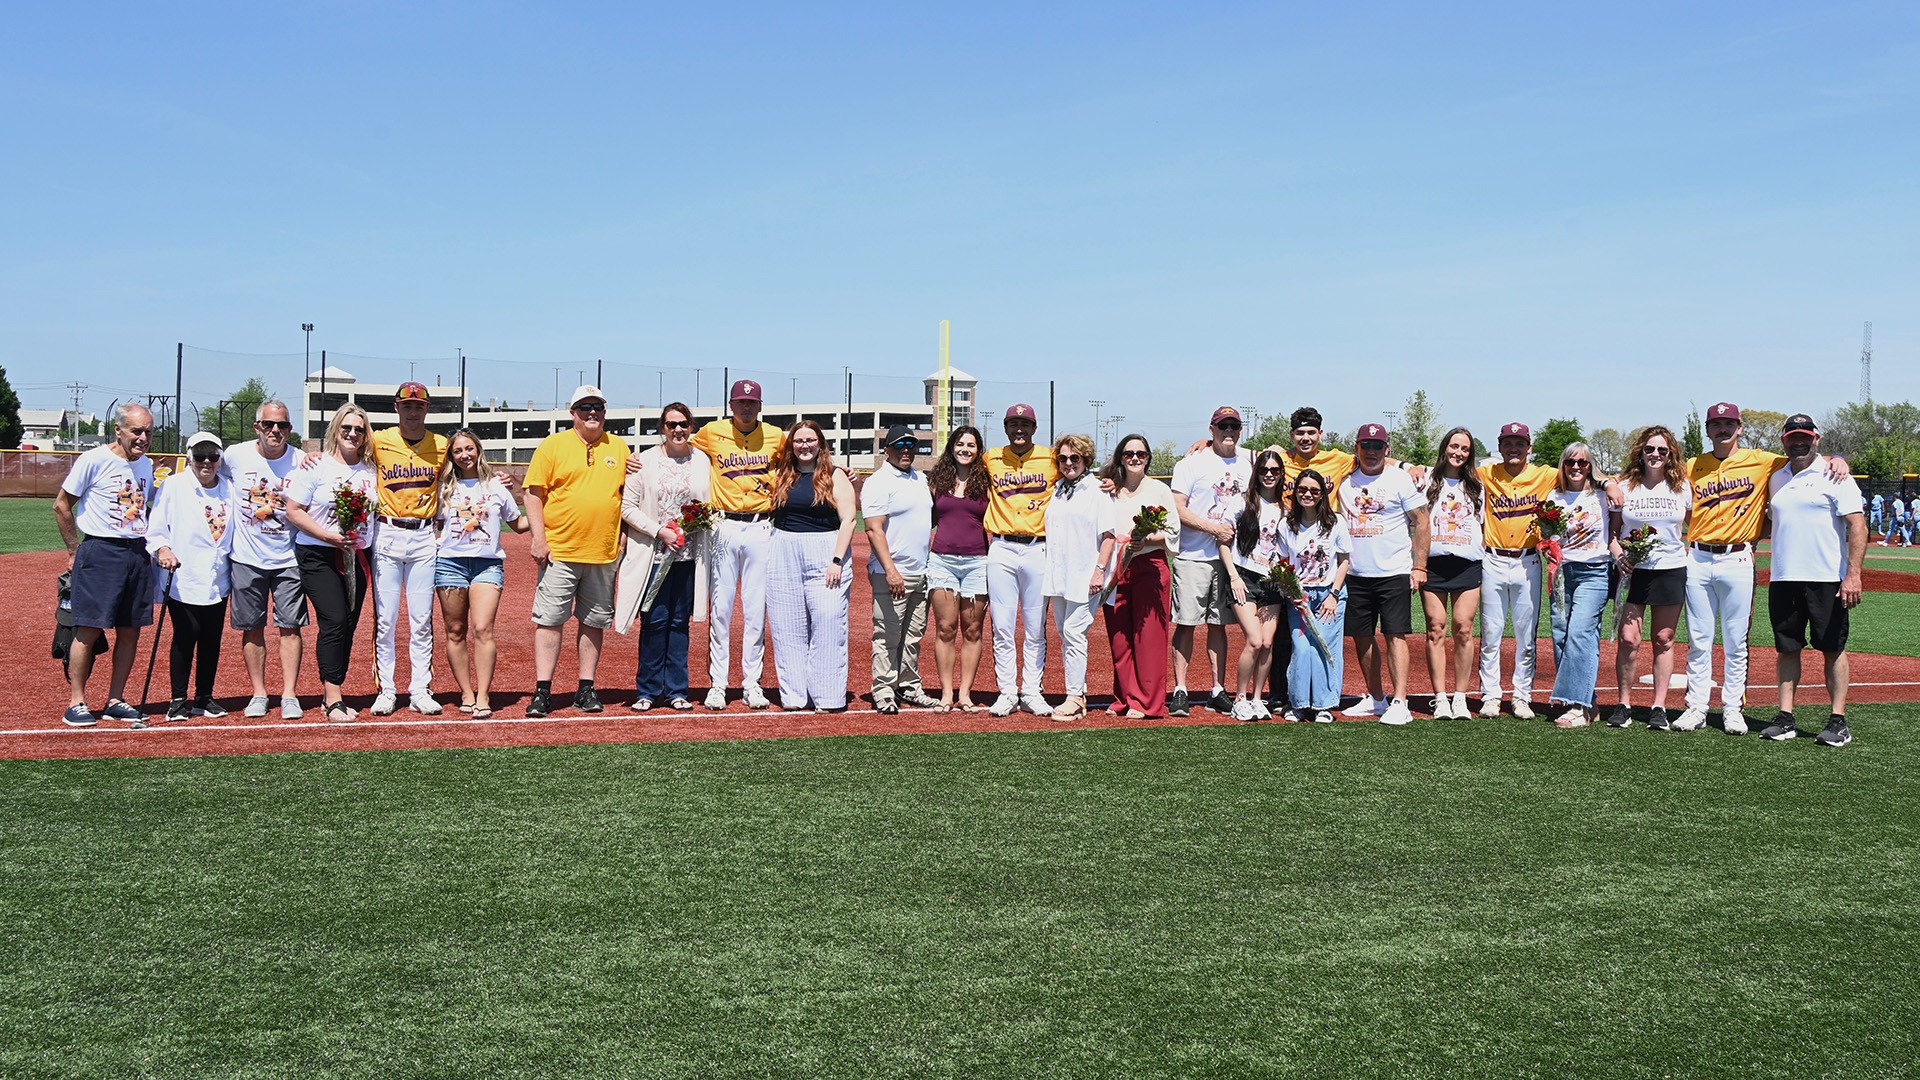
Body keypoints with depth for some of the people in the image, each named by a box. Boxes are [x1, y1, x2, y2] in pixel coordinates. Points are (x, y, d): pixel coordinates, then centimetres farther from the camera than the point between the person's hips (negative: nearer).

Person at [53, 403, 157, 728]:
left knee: (130, 630, 6)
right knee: (89, 629, -6)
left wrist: (150, 547, 12)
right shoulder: (94, 461, -7)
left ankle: (115, 701, 16)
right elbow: (61, 506, -2)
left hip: (138, 553, 6)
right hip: (100, 552, -6)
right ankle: (76, 704, 2)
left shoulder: (146, 465, 11)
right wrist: (76, 551, 0)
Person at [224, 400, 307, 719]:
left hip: (288, 558, -1)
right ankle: (258, 694, 15)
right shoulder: (235, 456, -2)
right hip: (246, 558, 1)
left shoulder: (301, 462, -3)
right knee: (252, 628, 5)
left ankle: (289, 695, 2)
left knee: (290, 626, -3)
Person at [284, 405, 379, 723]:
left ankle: (330, 696, 14)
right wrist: (328, 535, -18)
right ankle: (333, 700, -12)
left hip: (356, 557, 5)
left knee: (348, 626, 5)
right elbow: (293, 511, -9)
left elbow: (377, 510, 20)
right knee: (335, 622, -15)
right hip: (318, 556, -5)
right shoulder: (316, 466, -5)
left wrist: (359, 538, 4)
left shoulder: (370, 469, 10)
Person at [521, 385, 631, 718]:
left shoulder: (618, 448, 12)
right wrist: (538, 537, -10)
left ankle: (586, 689, 15)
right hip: (559, 550, -3)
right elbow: (534, 493, -1)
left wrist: (626, 538, 8)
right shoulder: (553, 445, 2)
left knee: (594, 622, 7)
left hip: (604, 553, 3)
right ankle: (542, 691, -1)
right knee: (549, 620, -5)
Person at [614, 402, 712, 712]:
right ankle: (647, 690, 8)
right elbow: (628, 507, -4)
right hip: (653, 555, -2)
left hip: (689, 555, 3)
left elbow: (712, 505, 16)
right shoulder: (645, 462, -1)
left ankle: (677, 690, 13)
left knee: (680, 622, 6)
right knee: (655, 621, -2)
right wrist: (660, 531, -13)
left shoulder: (702, 461, 8)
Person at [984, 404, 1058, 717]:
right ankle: (1007, 693, 8)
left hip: (1038, 549, -1)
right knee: (1002, 627, 1)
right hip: (1001, 550, 1)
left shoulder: (1051, 459, 3)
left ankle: (1032, 693, 12)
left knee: (1036, 629, 4)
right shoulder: (991, 460, 7)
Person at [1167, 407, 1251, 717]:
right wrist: (1214, 529, -13)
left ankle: (1218, 691, 13)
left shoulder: (1246, 466, 13)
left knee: (1219, 624, 9)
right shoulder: (1193, 463, -2)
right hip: (1193, 555, -4)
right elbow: (1177, 509, -8)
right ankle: (1180, 691, 0)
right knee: (1186, 623, -4)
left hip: (1229, 557, 4)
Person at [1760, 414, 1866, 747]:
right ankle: (1785, 719, 11)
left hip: (1826, 580, -6)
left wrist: (1853, 575, -18)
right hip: (1783, 579, 6)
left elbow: (1857, 526, -10)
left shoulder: (1834, 476, -4)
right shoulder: (1776, 479, 14)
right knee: (1787, 648, 7)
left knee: (1833, 648, 0)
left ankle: (1838, 721, 3)